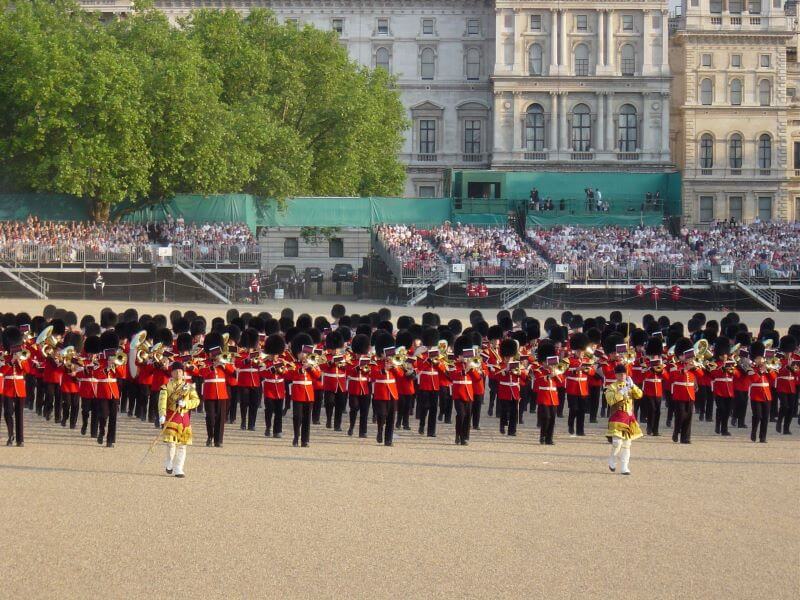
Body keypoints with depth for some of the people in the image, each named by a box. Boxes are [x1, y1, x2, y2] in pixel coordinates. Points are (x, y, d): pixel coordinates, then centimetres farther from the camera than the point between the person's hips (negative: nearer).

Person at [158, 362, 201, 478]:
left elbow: (196, 400, 2)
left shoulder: (189, 386, 11)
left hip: (185, 416, 3)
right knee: (171, 443, -12)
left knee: (182, 445, 3)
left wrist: (185, 404, -18)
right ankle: (169, 464, 14)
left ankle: (178, 470, 7)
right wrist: (162, 415, -26)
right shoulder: (167, 386, 2)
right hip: (171, 417, -3)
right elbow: (162, 401, -11)